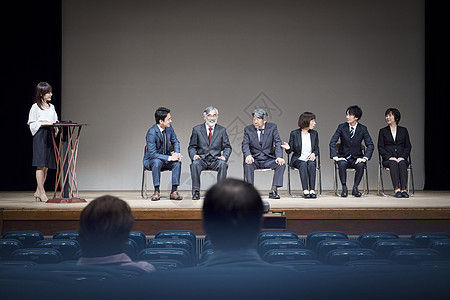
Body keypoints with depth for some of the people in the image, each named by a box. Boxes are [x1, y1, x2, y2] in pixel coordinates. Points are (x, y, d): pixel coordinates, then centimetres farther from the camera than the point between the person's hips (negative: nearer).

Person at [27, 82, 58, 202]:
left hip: (50, 136, 7)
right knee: (41, 164, -8)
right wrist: (46, 123, -16)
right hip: (40, 136, -7)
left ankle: (38, 192, 13)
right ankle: (42, 192, -7)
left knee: (47, 165, 5)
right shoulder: (35, 107, -3)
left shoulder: (52, 107, 17)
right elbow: (32, 123, -8)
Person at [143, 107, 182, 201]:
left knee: (177, 162, -25)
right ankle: (156, 191, -27)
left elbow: (175, 142, 8)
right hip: (151, 160, -5)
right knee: (157, 162, -38)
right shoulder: (151, 133, -25)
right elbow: (152, 154, -28)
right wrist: (170, 158, -34)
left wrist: (177, 153, -13)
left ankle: (174, 191, -22)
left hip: (166, 159, 5)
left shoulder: (169, 127, -5)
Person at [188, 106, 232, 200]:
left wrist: (224, 156, -12)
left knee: (223, 164, -32)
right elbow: (192, 147, 8)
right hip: (201, 159, 0)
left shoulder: (222, 130, 11)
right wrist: (194, 155, -14)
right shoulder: (197, 129, 9)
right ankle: (196, 192, -27)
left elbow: (227, 147, 10)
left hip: (215, 160, 1)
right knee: (195, 164, -33)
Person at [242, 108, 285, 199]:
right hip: (254, 159, -1)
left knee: (281, 164, -26)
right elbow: (245, 144, -8)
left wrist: (279, 157, -22)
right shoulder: (248, 129, 2)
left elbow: (278, 143, -6)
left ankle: (274, 190, -23)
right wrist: (248, 155, -30)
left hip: (268, 160, 1)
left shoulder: (272, 127, 2)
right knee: (247, 163, -33)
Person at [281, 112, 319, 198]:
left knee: (311, 164, -33)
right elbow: (290, 151, 3)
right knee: (303, 164, -35)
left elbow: (317, 149, 16)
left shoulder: (314, 133, 10)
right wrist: (288, 148, -22)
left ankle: (312, 190, -37)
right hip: (298, 159, -2)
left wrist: (314, 154, -7)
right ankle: (305, 190, -41)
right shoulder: (294, 133, 1)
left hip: (310, 159, 2)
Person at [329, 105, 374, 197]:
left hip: (356, 157, 0)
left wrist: (365, 158, -19)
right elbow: (332, 142, -6)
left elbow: (370, 145, -4)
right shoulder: (342, 127, -3)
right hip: (343, 157, 0)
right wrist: (335, 157, -19)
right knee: (342, 164, -34)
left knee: (361, 165, -33)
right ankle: (344, 188, -19)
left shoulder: (363, 129, -3)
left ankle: (355, 188, -17)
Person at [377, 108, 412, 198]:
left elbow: (408, 146, 10)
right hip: (388, 159, -1)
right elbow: (380, 148, 5)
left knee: (402, 164, -34)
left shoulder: (403, 130, 15)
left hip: (401, 158, 1)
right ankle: (397, 189, -46)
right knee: (393, 164, -35)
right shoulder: (383, 131, 13)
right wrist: (389, 157, -11)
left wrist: (402, 157, -9)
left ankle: (403, 189, -45)